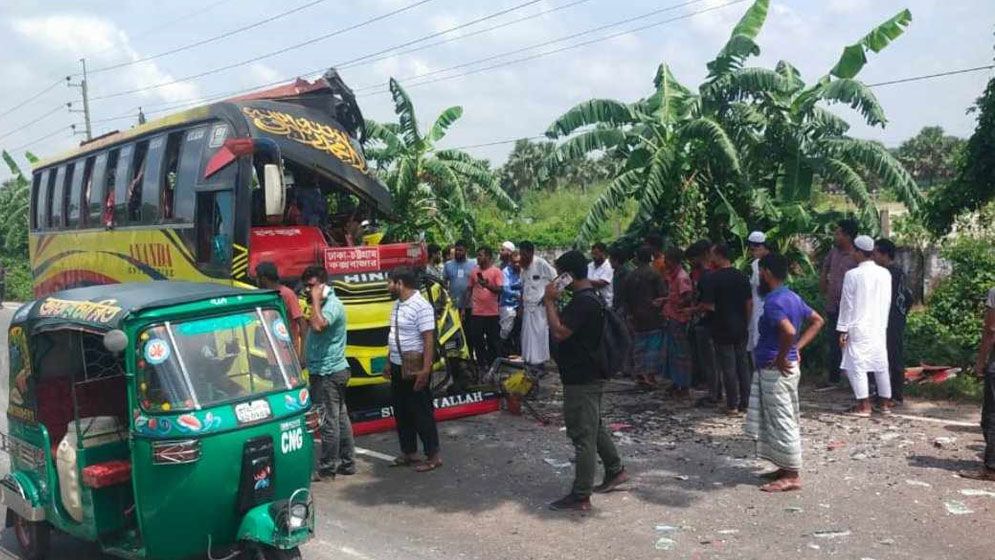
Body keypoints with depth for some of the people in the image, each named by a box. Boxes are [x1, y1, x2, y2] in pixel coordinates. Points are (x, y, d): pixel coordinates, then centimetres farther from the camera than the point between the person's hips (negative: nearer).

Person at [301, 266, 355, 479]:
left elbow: (318, 325, -33)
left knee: (329, 420, -4)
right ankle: (346, 463, 21)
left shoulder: (332, 305, -14)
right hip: (333, 371, 10)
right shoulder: (325, 303, 15)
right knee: (340, 418, 14)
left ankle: (327, 467, 3)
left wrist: (315, 300, -24)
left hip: (327, 372, -10)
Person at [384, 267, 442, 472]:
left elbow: (429, 339, -22)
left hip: (415, 369, -9)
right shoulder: (397, 304, 9)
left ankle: (433, 456, 10)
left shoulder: (421, 306, -19)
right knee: (401, 412, 15)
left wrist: (426, 369, -26)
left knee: (421, 413, 0)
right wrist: (389, 363, 19)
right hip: (398, 367, 9)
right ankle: (409, 453, 27)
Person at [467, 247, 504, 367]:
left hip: (492, 313, -4)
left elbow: (500, 289, -11)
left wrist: (487, 285, -27)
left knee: (494, 341, 2)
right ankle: (481, 364, 20)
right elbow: (469, 289, 13)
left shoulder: (496, 271, -2)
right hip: (476, 312, 4)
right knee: (477, 340, 8)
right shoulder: (474, 271, 10)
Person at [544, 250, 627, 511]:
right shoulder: (589, 298, 13)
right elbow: (566, 327, 21)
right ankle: (615, 471, 37)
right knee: (595, 427, 24)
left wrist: (550, 301, -21)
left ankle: (580, 496, 1)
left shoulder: (583, 302, -21)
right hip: (588, 376, 11)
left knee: (582, 435, -5)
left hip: (582, 380, -11)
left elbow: (559, 331, -28)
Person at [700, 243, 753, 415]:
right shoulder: (742, 276, 4)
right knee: (743, 365, 12)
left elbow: (708, 305, -17)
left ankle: (732, 405, 4)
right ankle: (745, 403, 16)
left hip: (722, 329, -5)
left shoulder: (713, 278, -14)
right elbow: (749, 303, 7)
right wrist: (746, 323, 16)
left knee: (728, 368, 1)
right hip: (741, 329, 5)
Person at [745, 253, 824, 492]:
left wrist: (781, 358, -21)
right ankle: (786, 468, 27)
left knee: (782, 422, -1)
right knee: (778, 421, 18)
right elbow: (817, 321, 18)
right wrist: (797, 348, 11)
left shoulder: (773, 302, -21)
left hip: (776, 371, -10)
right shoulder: (793, 297, 9)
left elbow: (788, 331, -36)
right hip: (776, 371, 10)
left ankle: (792, 477, 7)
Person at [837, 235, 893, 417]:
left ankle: (864, 406, 0)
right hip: (879, 327, 5)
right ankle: (886, 403, 20)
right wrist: (882, 323, 19)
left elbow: (847, 304, -10)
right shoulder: (885, 274, 2)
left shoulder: (852, 275, -13)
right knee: (881, 364, 13)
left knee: (857, 365, 1)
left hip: (859, 328, -5)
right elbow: (887, 302, 9)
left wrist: (843, 330, -5)